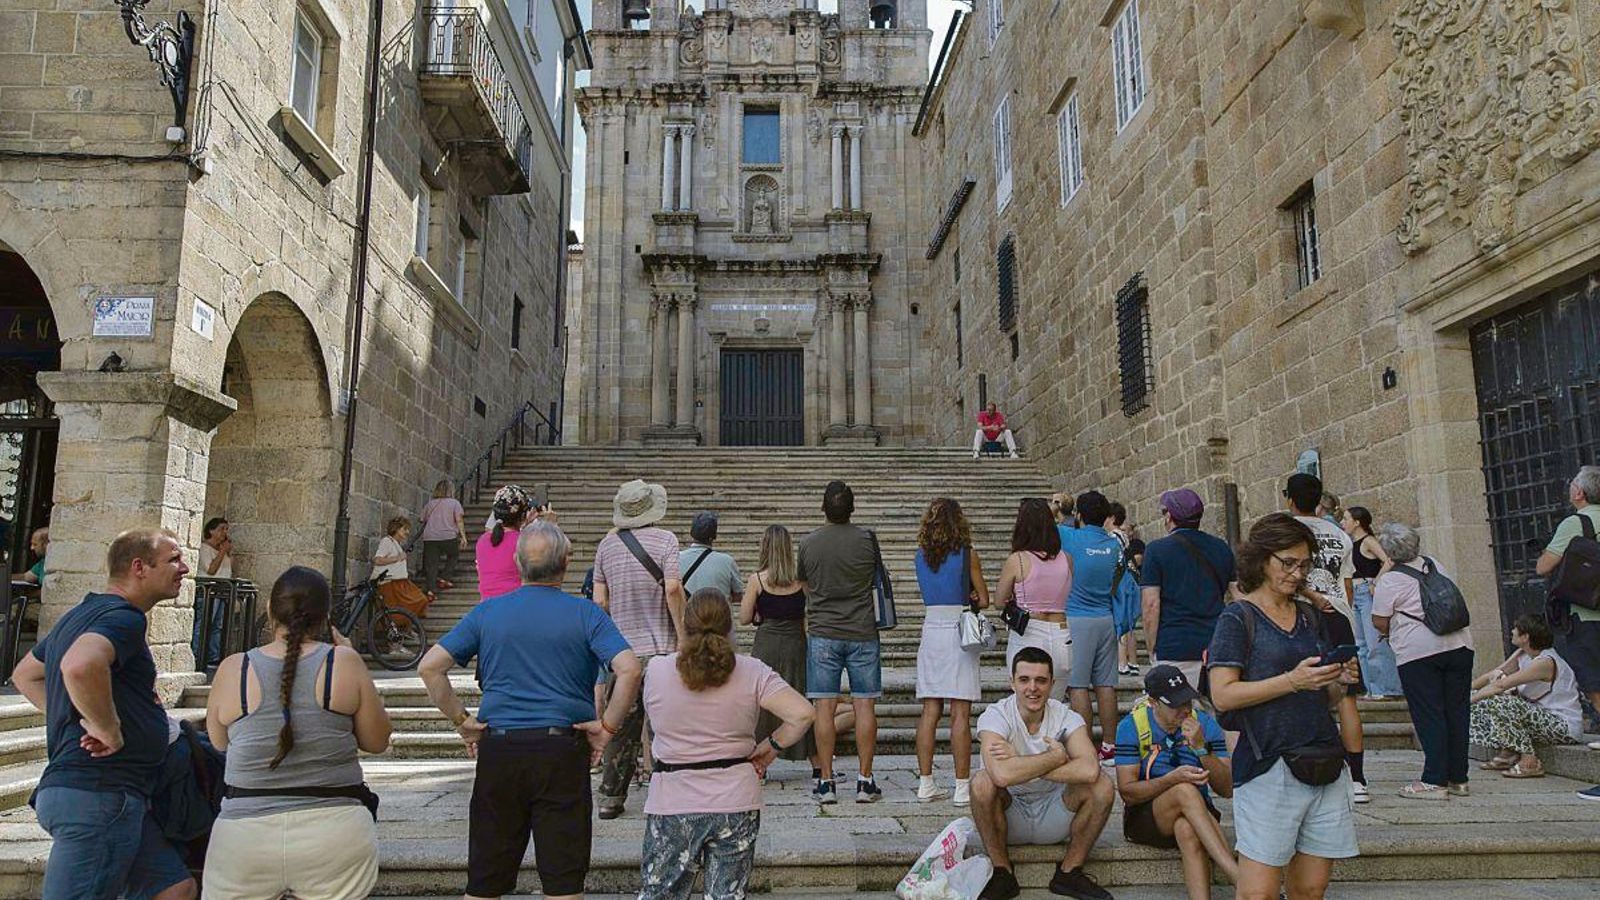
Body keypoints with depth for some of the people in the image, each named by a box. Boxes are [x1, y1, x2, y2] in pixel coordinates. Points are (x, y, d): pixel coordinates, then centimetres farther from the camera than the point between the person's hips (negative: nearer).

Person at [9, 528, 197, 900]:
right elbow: (81, 666, -37)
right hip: (98, 794, -10)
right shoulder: (124, 617, -15)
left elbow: (25, 676, 32)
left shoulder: (81, 615, 18)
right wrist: (107, 728, -22)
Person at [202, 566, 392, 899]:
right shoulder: (344, 663, -6)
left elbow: (218, 742, 16)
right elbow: (377, 741, 4)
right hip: (334, 830, -1)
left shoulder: (233, 669, -1)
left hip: (245, 832, 2)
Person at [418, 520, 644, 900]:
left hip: (497, 748, 3)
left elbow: (429, 667, 0)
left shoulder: (486, 612, 5)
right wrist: (608, 727, -7)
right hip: (563, 752, -2)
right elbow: (629, 670, -16)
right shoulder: (585, 614, -3)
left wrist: (460, 720, 6)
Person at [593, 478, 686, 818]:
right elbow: (672, 589, -16)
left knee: (621, 726, 12)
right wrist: (682, 637, -10)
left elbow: (600, 601, 7)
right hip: (660, 648, -4)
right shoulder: (665, 539, -7)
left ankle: (611, 797, 16)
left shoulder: (606, 544, 6)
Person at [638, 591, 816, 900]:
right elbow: (802, 714, -14)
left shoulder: (656, 670, -6)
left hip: (672, 806, 0)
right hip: (736, 804, 0)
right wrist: (772, 746, 1)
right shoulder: (752, 672, -7)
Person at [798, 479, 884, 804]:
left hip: (822, 634, 1)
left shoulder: (808, 543, 0)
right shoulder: (867, 539, -4)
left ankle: (826, 781, 5)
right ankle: (865, 780, 7)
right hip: (862, 632, 0)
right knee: (865, 706, 4)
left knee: (825, 708, 2)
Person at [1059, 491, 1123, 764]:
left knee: (1078, 685, -2)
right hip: (1106, 619, 5)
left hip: (1076, 619, -5)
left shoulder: (1071, 538, -10)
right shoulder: (1114, 543, 5)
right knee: (1105, 685, 8)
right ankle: (1109, 746, 12)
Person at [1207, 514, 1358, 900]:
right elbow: (1222, 695, -12)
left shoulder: (1311, 616, 16)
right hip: (1269, 764, -6)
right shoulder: (1238, 618, -3)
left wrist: (1340, 682, 0)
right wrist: (1292, 681, -17)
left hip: (1325, 763, 6)